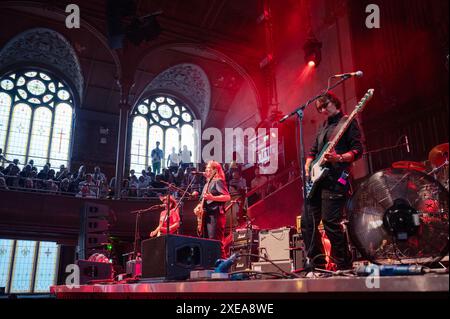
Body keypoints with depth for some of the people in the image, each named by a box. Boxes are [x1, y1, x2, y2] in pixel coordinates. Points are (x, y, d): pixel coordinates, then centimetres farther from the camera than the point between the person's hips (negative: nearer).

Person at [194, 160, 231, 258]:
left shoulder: (218, 181, -5)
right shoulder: (208, 183, 23)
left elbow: (227, 197, -16)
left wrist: (212, 198, -28)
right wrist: (199, 206, 11)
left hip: (215, 215, -10)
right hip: (206, 215, 10)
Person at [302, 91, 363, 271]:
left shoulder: (348, 122, 2)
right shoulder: (323, 126, 24)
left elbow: (357, 151, -6)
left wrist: (339, 158, -23)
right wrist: (308, 166, 9)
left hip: (335, 180, -8)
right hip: (317, 179, 8)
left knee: (330, 222, -14)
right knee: (307, 221, 3)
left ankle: (344, 265, 1)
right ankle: (317, 264, 13)